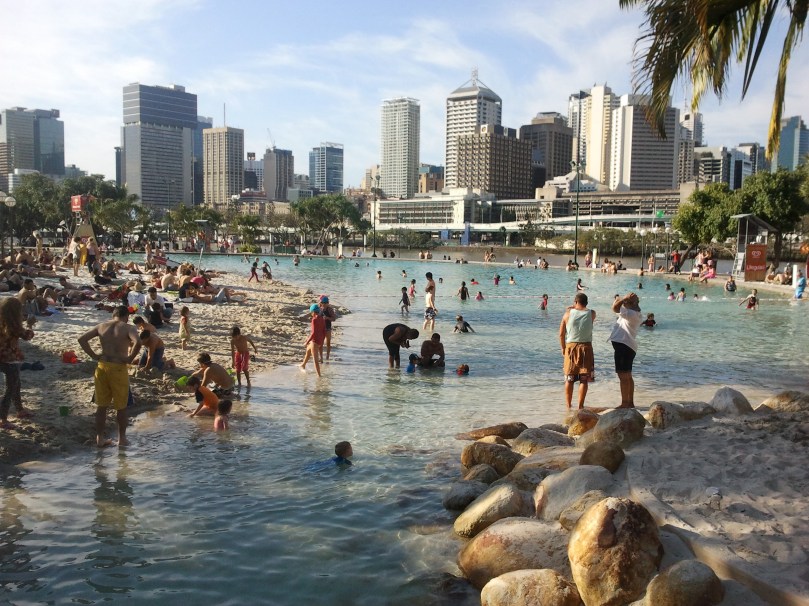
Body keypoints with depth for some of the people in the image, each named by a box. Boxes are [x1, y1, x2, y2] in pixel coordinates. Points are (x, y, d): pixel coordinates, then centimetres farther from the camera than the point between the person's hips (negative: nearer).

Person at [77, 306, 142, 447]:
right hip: (118, 368, -4)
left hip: (102, 367, 4)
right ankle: (122, 438, 20)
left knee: (101, 405, 14)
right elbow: (137, 342, -26)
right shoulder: (128, 328, -7)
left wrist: (94, 355, 5)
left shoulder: (102, 326, 8)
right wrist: (130, 358, -13)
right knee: (121, 406, 10)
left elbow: (82, 339, 5)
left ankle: (100, 438, 20)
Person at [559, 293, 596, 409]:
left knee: (569, 379, 9)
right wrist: (574, 309, 21)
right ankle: (580, 406, 3)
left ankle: (568, 406, 13)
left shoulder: (568, 313, -2)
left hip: (570, 347, 0)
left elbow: (561, 334, -1)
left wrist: (563, 348, 11)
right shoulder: (592, 313, -1)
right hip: (586, 347, 0)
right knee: (584, 379, 4)